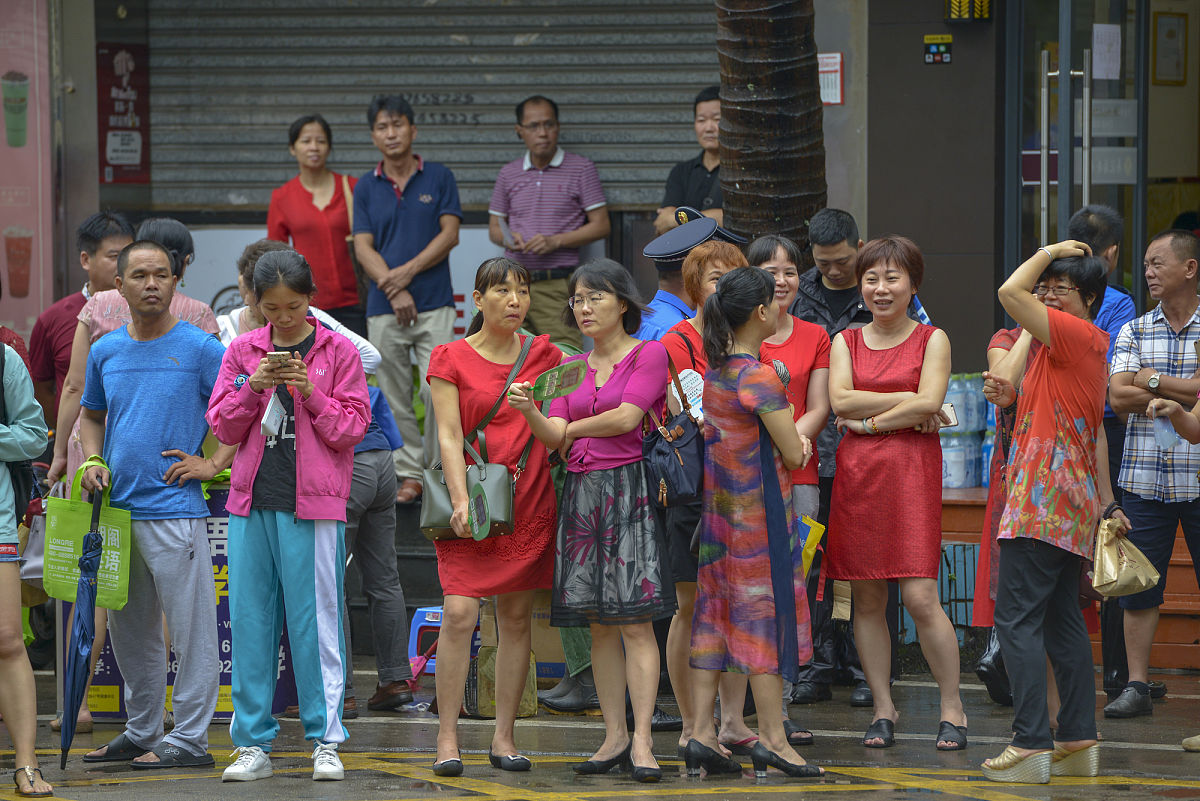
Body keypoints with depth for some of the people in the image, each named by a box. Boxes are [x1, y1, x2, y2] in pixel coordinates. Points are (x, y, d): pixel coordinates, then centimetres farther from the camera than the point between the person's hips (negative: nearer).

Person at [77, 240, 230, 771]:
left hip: (175, 510, -6)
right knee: (130, 631, 14)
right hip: (117, 508, 6)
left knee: (191, 628, -3)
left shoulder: (200, 349, -5)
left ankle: (190, 738, 0)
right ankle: (141, 731, 25)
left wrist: (214, 464, -10)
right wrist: (93, 461, 6)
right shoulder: (105, 351, 11)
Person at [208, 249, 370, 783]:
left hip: (312, 506, -3)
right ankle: (253, 744, 8)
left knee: (315, 621, -3)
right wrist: (253, 388, -8)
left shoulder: (338, 352, 3)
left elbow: (351, 428, 0)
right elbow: (222, 428, 8)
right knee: (249, 621, 3)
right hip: (251, 502, 3)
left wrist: (310, 392, -14)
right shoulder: (243, 351, 11)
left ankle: (326, 740, 4)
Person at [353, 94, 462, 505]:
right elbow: (363, 247, 3)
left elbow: (450, 233, 0)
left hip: (434, 304, -2)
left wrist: (409, 271, -11)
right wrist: (393, 288, -11)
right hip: (384, 309, 2)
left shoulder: (439, 178, 6)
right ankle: (409, 474, 10)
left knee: (439, 390, -11)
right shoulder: (366, 187, 9)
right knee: (394, 398, 2)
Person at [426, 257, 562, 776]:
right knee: (459, 613, -13)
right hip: (473, 502, -3)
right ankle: (447, 738, -7)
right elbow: (449, 434, -5)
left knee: (516, 618, 4)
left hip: (527, 501, 3)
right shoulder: (452, 359, 1)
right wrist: (460, 500, -17)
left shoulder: (543, 355, 9)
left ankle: (503, 738, 11)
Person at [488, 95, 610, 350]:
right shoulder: (509, 174, 15)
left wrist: (556, 241, -11)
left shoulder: (581, 169, 3)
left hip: (558, 284, -4)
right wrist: (508, 239, -4)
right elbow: (494, 228, 21)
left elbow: (600, 226, 2)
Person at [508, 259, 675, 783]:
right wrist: (530, 412, -13)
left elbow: (626, 418, -10)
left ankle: (642, 741, -14)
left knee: (634, 620, -11)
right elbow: (556, 438, 7)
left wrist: (574, 428, 4)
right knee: (599, 625, 5)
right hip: (581, 493, 6)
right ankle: (614, 738, 8)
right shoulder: (572, 367, 17)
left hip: (629, 489, -6)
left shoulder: (649, 354, 0)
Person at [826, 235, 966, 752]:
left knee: (920, 597, -11)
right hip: (856, 475, 3)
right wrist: (908, 403, -7)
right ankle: (883, 708, 12)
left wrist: (871, 421, -7)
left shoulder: (931, 339, 5)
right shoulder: (845, 342, 13)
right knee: (866, 600, 3)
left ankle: (952, 708, 0)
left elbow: (930, 403, -9)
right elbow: (840, 401, -3)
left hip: (912, 471, -3)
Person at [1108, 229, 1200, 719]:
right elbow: (1118, 397, -3)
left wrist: (1155, 382, -8)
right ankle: (1136, 685, 7)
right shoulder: (1133, 331, 10)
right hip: (1144, 477, 3)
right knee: (1139, 585, 2)